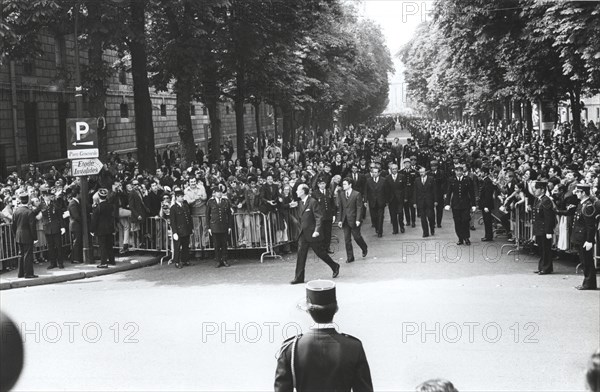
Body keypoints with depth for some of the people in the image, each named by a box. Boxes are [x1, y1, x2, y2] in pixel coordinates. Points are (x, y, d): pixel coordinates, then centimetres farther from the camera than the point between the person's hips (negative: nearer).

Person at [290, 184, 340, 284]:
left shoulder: (313, 202, -14)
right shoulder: (300, 203, 10)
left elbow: (319, 217, -16)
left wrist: (317, 230, -25)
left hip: (312, 234, -7)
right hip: (303, 234, 7)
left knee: (320, 253, 5)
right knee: (301, 255, 1)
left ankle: (335, 266, 28)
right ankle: (299, 278, 2)